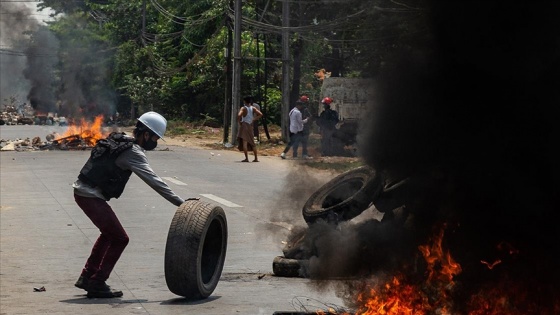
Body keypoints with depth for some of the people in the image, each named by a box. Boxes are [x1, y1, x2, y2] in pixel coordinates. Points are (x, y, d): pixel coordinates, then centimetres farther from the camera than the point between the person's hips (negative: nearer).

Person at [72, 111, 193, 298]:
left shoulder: (119, 140, 12)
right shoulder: (133, 152, -15)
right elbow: (154, 181, -21)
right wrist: (180, 202, -23)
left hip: (81, 190, 10)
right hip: (91, 196, -10)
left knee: (110, 233, 25)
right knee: (119, 239, -3)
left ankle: (87, 276, 29)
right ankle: (97, 284, 1)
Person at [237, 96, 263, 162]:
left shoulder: (243, 108, -7)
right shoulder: (253, 108, 7)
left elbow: (239, 115, -23)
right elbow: (260, 114, 1)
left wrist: (239, 122, -8)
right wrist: (254, 120, 5)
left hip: (244, 125, -5)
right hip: (250, 126, 5)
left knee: (244, 142, -8)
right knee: (252, 143, 14)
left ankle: (246, 158, -15)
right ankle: (256, 158, 16)